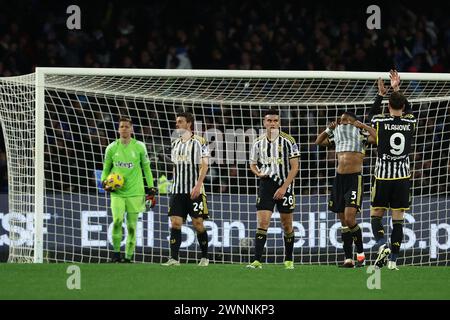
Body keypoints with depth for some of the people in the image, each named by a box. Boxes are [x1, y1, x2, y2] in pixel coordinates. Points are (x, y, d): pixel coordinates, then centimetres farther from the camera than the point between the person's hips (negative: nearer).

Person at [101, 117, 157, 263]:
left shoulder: (139, 147, 2)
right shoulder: (111, 148, 4)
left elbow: (146, 167, 11)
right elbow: (106, 169, 15)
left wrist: (151, 188, 9)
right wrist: (105, 182, -4)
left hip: (134, 191, 0)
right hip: (117, 192, 0)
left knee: (132, 226, 2)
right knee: (117, 220, -19)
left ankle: (128, 257, 11)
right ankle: (116, 252, -5)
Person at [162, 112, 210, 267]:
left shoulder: (199, 142, -3)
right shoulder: (175, 144, 15)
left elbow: (204, 165, -9)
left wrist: (198, 185, -18)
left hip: (195, 191, -5)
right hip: (177, 190, 5)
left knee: (198, 223, -3)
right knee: (175, 223, -5)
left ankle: (204, 258, 11)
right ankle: (174, 258, -7)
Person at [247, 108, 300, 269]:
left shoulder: (288, 141, -5)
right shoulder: (258, 143, 6)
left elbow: (294, 167, -6)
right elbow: (253, 164, 18)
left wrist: (284, 187, -14)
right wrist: (258, 173, -6)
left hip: (284, 186, -2)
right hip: (266, 185, 2)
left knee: (287, 225, 6)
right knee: (262, 222, -10)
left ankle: (289, 260, 19)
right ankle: (257, 261, -14)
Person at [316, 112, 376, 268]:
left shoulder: (361, 135, 0)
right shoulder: (337, 136, 15)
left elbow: (377, 138, -17)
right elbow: (318, 142, 25)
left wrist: (363, 126, -15)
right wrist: (329, 129, 11)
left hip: (355, 179, -6)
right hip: (339, 178, 6)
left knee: (350, 219, -16)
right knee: (343, 221, 5)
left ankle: (360, 253, 1)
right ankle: (348, 258, 9)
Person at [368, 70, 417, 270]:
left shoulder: (382, 121, -8)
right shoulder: (410, 122, -2)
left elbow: (372, 114, 17)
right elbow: (407, 110, 21)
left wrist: (381, 94, 24)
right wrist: (397, 90, 26)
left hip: (382, 176, -2)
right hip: (402, 176, 2)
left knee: (376, 216, 9)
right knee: (398, 219, 5)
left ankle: (382, 245, -17)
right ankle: (393, 260, 2)